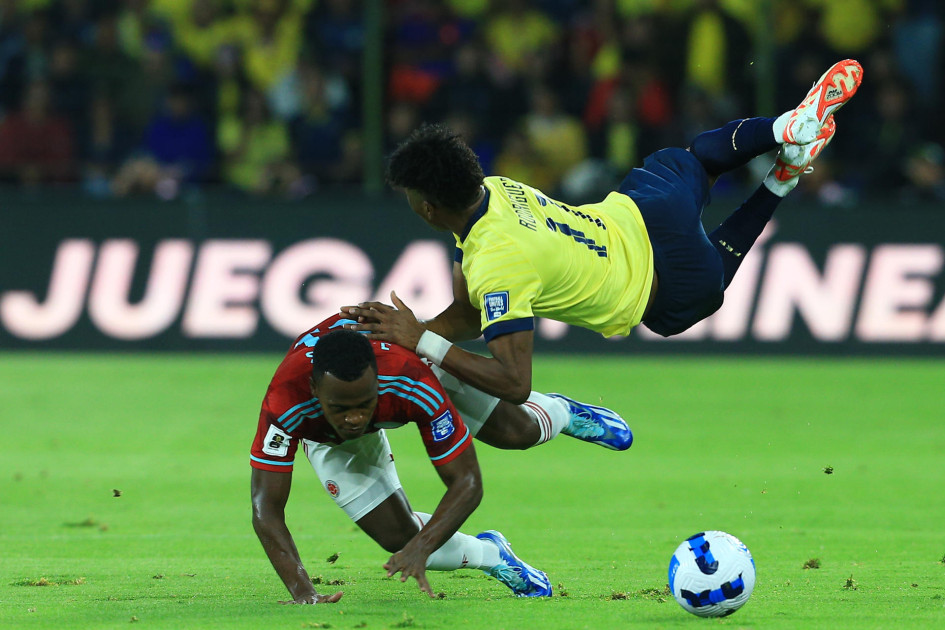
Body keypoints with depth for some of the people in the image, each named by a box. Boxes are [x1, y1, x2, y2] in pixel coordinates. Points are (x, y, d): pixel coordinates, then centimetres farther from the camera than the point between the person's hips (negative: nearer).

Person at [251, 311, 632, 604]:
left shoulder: (412, 376, -46)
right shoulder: (286, 402, -48)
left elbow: (467, 483, -38)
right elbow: (266, 509, -44)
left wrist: (421, 548, -53)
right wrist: (302, 593, -56)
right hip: (324, 433, 1)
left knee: (518, 433, 4)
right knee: (397, 537, -7)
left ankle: (560, 412, 45)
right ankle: (492, 555, 26)